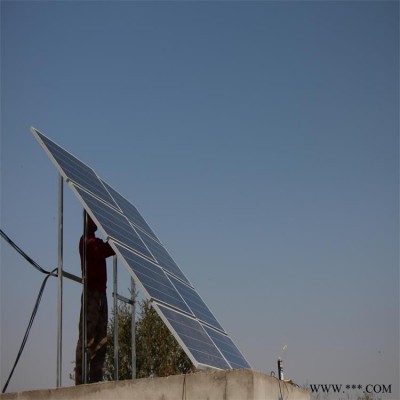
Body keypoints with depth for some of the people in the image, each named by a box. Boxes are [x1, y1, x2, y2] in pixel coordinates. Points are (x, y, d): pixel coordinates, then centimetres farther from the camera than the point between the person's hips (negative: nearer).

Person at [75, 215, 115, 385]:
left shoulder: (97, 242, 22)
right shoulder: (87, 242, -7)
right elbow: (102, 251, -22)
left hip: (101, 293, 9)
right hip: (91, 293, -9)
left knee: (100, 340, 6)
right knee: (87, 338, -11)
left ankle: (95, 379, 8)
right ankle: (81, 380, -12)